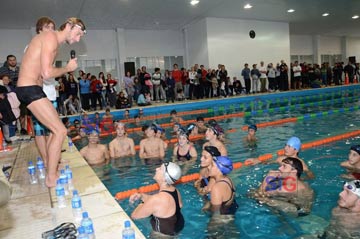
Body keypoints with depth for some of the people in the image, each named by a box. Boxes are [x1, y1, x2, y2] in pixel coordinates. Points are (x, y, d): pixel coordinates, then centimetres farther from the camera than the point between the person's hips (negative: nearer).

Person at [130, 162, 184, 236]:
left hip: (164, 235, -7)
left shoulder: (156, 199, -33)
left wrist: (143, 202, -2)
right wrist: (141, 196, -1)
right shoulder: (175, 190, -10)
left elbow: (134, 216, -21)